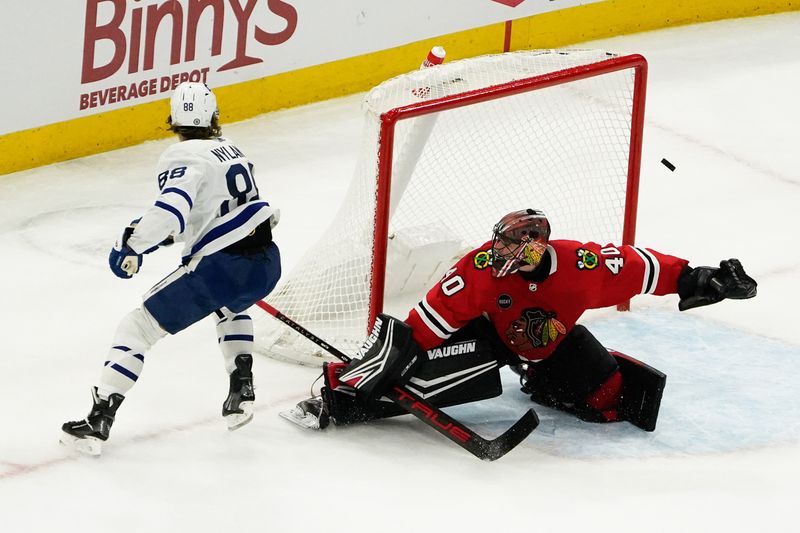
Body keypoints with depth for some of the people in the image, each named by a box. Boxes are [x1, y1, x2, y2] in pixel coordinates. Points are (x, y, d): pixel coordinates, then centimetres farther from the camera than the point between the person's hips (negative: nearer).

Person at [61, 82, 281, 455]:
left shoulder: (182, 157, -7)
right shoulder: (229, 149, 16)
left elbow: (173, 206, -25)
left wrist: (133, 244, -22)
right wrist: (171, 232, 32)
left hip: (221, 268, -7)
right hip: (267, 262, 7)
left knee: (139, 326, 0)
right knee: (230, 305, 42)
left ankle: (98, 420, -7)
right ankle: (241, 392, 30)